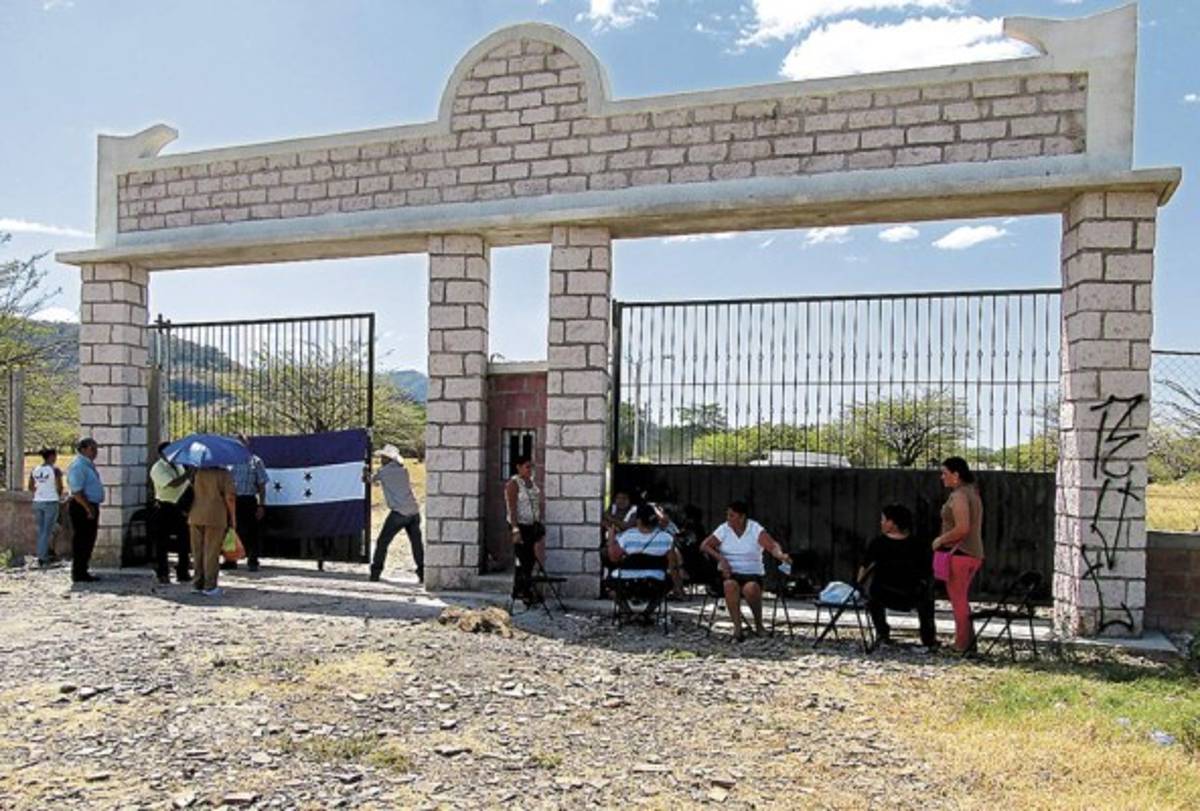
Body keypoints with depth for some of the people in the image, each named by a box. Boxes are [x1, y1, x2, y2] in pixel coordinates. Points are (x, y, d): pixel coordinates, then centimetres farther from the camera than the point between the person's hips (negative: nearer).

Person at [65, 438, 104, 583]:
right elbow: (77, 492, -22)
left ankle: (82, 571, 22)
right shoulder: (78, 466, -16)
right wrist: (89, 509, -21)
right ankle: (78, 574, 1)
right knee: (81, 541, -5)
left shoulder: (89, 465, 16)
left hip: (91, 507, 10)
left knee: (88, 541, 14)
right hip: (82, 508, -10)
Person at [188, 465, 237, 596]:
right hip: (216, 518, -4)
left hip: (195, 517, 4)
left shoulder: (196, 472, 6)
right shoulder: (224, 474, -7)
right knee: (211, 552, 1)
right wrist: (233, 518, -2)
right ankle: (210, 586, 3)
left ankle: (198, 583, 20)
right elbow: (230, 497, -11)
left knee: (197, 551, 13)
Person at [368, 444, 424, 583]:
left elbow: (370, 479, 18)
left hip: (399, 512, -5)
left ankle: (375, 572, 7)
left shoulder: (383, 471, 2)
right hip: (414, 510, 5)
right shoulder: (403, 470, 16)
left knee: (382, 542, 7)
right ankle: (422, 573, 3)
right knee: (416, 543, 8)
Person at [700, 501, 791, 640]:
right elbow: (704, 545, -2)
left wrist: (781, 555, -38)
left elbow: (773, 546, -16)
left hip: (752, 574, -1)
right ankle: (737, 627, -28)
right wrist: (720, 558, -17)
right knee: (730, 585, -34)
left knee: (751, 588, -34)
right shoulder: (724, 529, 4)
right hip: (729, 573, 1)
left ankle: (759, 624, -7)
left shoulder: (755, 530, -2)